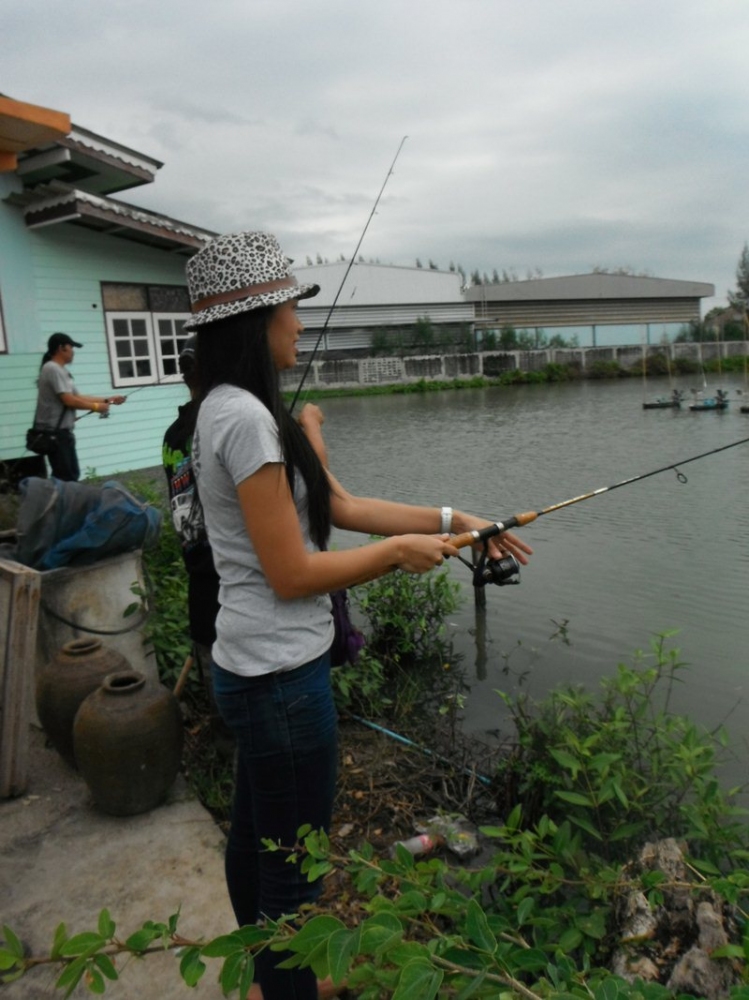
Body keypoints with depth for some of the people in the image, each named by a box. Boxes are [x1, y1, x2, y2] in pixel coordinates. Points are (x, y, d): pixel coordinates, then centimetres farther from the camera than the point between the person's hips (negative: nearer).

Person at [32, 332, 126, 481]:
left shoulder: (60, 370, 16)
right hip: (54, 432, -10)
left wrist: (108, 399, 14)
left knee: (72, 474, 14)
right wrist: (96, 407, -8)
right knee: (64, 477, -9)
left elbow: (77, 397, 16)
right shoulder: (53, 369, -14)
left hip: (61, 431, 10)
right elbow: (69, 401, -20)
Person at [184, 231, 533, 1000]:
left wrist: (450, 520, 5)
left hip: (251, 669, 10)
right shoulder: (245, 417, -21)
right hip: (281, 676, -10)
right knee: (292, 867, 9)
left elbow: (341, 507, 9)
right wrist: (399, 552, -9)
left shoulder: (234, 409, 9)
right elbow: (291, 575, -21)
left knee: (253, 836, 26)